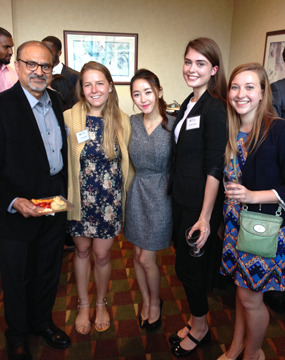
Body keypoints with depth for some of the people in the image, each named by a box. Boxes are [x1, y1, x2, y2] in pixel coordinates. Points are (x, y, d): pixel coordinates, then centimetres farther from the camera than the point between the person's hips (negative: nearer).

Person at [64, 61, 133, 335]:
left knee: (102, 254, 10)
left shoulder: (122, 121, -4)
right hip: (80, 198, 0)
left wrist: (125, 196, 6)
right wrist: (68, 195, -7)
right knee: (82, 250, 16)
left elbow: (126, 161, 4)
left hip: (110, 200, 0)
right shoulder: (69, 118, -10)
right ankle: (83, 304, 40)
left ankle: (101, 303, 39)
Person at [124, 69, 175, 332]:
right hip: (136, 192, 4)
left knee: (146, 259, 3)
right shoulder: (131, 123, 0)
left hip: (160, 194, -4)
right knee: (138, 254, 14)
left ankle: (155, 302, 32)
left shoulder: (173, 125, -13)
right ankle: (146, 300, 39)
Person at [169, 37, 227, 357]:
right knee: (185, 261, 18)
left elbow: (214, 168, -20)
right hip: (182, 198, 8)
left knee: (188, 266, 6)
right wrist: (177, 193, 13)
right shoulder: (188, 104, 9)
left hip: (201, 203, -8)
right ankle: (196, 320, 39)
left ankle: (200, 328, 31)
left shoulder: (214, 108, -16)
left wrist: (205, 217, -22)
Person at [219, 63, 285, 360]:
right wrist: (226, 216, 5)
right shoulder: (230, 132, 4)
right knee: (242, 287, 19)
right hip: (236, 223, 5)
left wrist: (253, 196, -24)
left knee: (250, 297, 7)